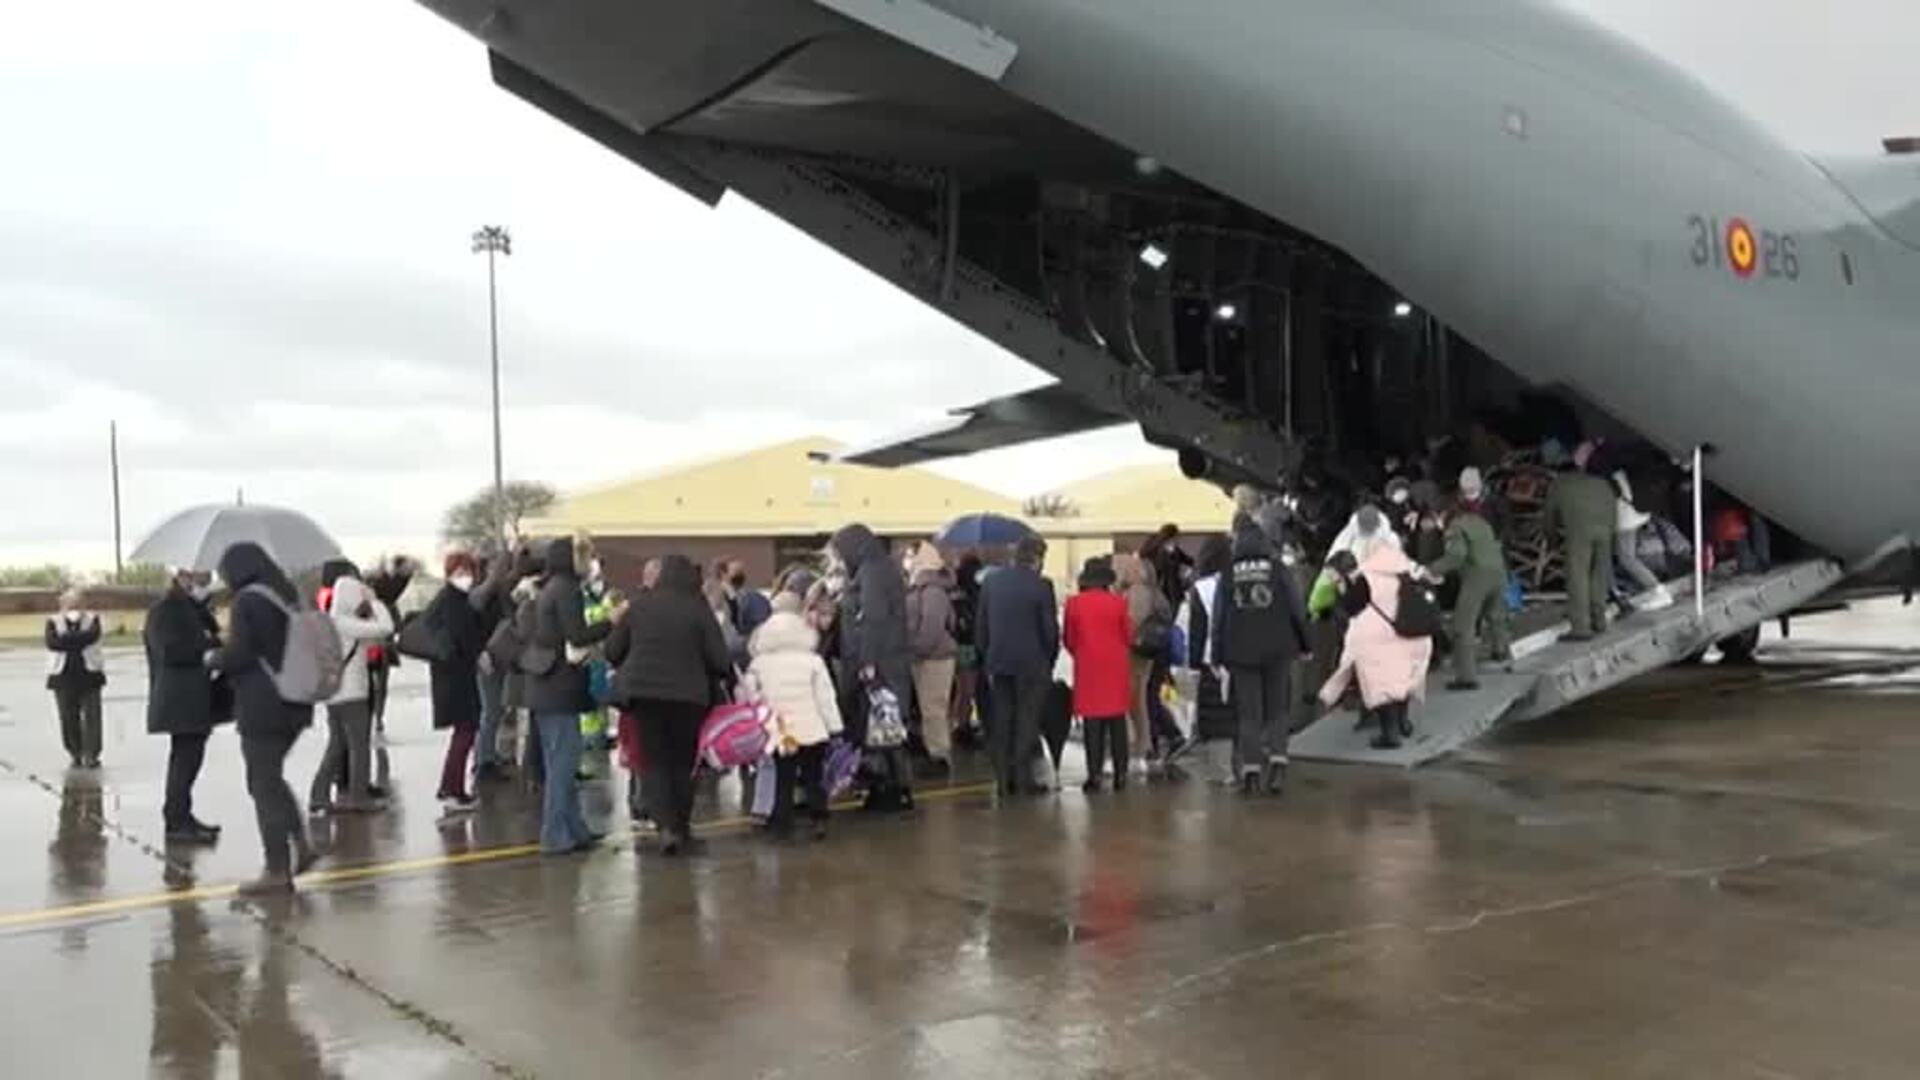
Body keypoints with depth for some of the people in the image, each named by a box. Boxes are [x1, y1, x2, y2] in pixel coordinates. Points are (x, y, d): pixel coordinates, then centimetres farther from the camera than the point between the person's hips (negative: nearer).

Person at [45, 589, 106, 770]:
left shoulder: (92, 619, 8)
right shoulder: (53, 622, 9)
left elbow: (94, 635, -14)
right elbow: (52, 643, -10)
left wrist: (67, 639, -12)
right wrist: (81, 639, -14)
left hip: (89, 674, -1)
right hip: (64, 676, 1)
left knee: (91, 715, -6)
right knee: (69, 718, 2)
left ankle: (91, 755, -4)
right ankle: (76, 755, 12)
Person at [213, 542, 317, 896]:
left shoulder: (248, 600, -12)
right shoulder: (289, 596, 11)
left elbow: (238, 654, -15)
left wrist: (216, 659, 3)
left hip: (262, 707, -8)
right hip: (294, 703, 8)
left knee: (264, 785, 0)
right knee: (271, 778, 20)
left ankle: (277, 872, 4)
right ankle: (301, 844, 12)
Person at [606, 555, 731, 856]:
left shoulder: (640, 605, 2)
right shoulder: (698, 608, -6)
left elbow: (613, 651, 6)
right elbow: (719, 658, -8)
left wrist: (631, 670, 26)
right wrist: (728, 675, 13)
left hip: (643, 691, 1)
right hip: (687, 694, -1)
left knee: (655, 761, 8)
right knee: (683, 762, 14)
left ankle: (666, 826, -9)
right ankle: (682, 830, 21)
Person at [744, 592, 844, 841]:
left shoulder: (759, 663, 1)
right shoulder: (813, 660, -3)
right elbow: (825, 696, -3)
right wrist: (833, 725, 3)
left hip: (779, 732, 1)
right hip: (812, 728, -1)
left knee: (783, 778, 9)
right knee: (814, 776, 8)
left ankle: (782, 823, 8)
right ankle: (819, 818, 2)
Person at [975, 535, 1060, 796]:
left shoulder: (991, 581, 3)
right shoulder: (1041, 585, -11)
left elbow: (981, 625, 7)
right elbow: (1050, 628, -8)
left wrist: (987, 656, 15)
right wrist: (1050, 659, 6)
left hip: (999, 662, 4)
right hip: (1031, 663, -4)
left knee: (1002, 719, 10)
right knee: (1027, 720, 2)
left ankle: (1004, 778, 11)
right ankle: (1023, 777, 1)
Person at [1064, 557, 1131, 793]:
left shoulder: (1074, 604, -5)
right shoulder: (1118, 603, -6)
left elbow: (1068, 639, 2)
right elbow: (1129, 636, 1)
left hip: (1087, 669, 0)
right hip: (1116, 668, 0)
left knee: (1092, 723, 3)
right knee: (1117, 722, 8)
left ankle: (1094, 775, 0)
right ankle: (1120, 774, 9)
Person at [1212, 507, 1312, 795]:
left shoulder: (1229, 574, 0)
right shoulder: (1279, 569, -3)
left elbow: (1219, 617, 2)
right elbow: (1297, 609, -1)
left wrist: (1218, 657, 8)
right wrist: (1305, 644, 10)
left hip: (1241, 652, 1)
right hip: (1277, 650, 0)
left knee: (1249, 714, 6)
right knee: (1278, 709, 9)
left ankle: (1251, 770, 2)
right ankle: (1277, 762, -6)